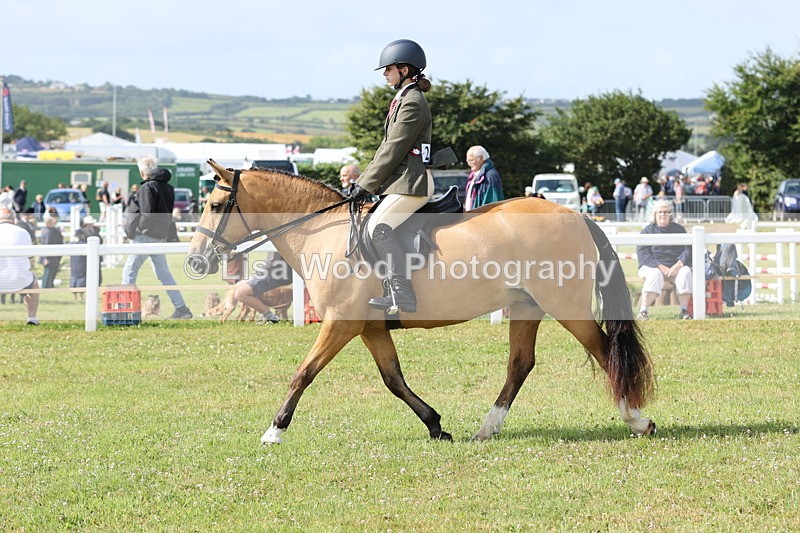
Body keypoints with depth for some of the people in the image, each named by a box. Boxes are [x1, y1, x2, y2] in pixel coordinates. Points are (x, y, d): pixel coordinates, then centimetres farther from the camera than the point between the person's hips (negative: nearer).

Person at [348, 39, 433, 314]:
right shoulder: (403, 100, 20)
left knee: (379, 226, -25)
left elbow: (393, 150, -16)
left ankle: (402, 294, -30)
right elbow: (387, 147, 23)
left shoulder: (412, 103, -13)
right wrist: (363, 180, 16)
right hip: (400, 181, 11)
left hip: (410, 184, -11)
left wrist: (366, 185, -14)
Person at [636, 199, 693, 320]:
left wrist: (678, 265, -16)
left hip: (676, 266, 2)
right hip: (652, 266, -2)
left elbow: (688, 250, 4)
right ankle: (643, 312, -41)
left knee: (686, 272, -30)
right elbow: (642, 253, -4)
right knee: (655, 274, -36)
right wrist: (660, 267, -18)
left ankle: (684, 311, -27)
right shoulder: (648, 231, 9)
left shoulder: (679, 229, 15)